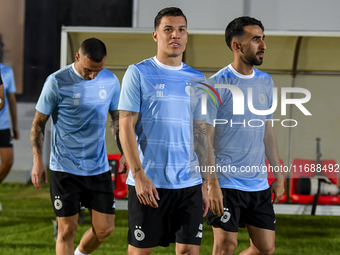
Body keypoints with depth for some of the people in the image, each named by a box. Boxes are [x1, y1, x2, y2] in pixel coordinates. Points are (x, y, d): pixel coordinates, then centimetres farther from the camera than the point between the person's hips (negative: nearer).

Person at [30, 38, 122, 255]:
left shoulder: (111, 81, 2)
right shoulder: (57, 82, -9)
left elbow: (117, 119, 16)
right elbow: (39, 123, -2)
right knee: (67, 229, -4)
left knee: (105, 229, 3)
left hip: (99, 168, 4)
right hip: (65, 169, -4)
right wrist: (38, 161, -9)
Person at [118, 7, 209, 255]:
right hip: (148, 183, -4)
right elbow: (126, 128, -5)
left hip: (189, 184, 4)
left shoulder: (197, 79, 12)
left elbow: (200, 134, 16)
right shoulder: (138, 73, -1)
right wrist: (139, 175, -15)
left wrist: (205, 184, 12)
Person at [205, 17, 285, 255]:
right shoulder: (217, 84, -9)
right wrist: (212, 184, -17)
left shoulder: (266, 82, 10)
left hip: (259, 184, 6)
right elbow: (205, 138, -11)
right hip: (226, 183, -6)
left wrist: (279, 175, 15)